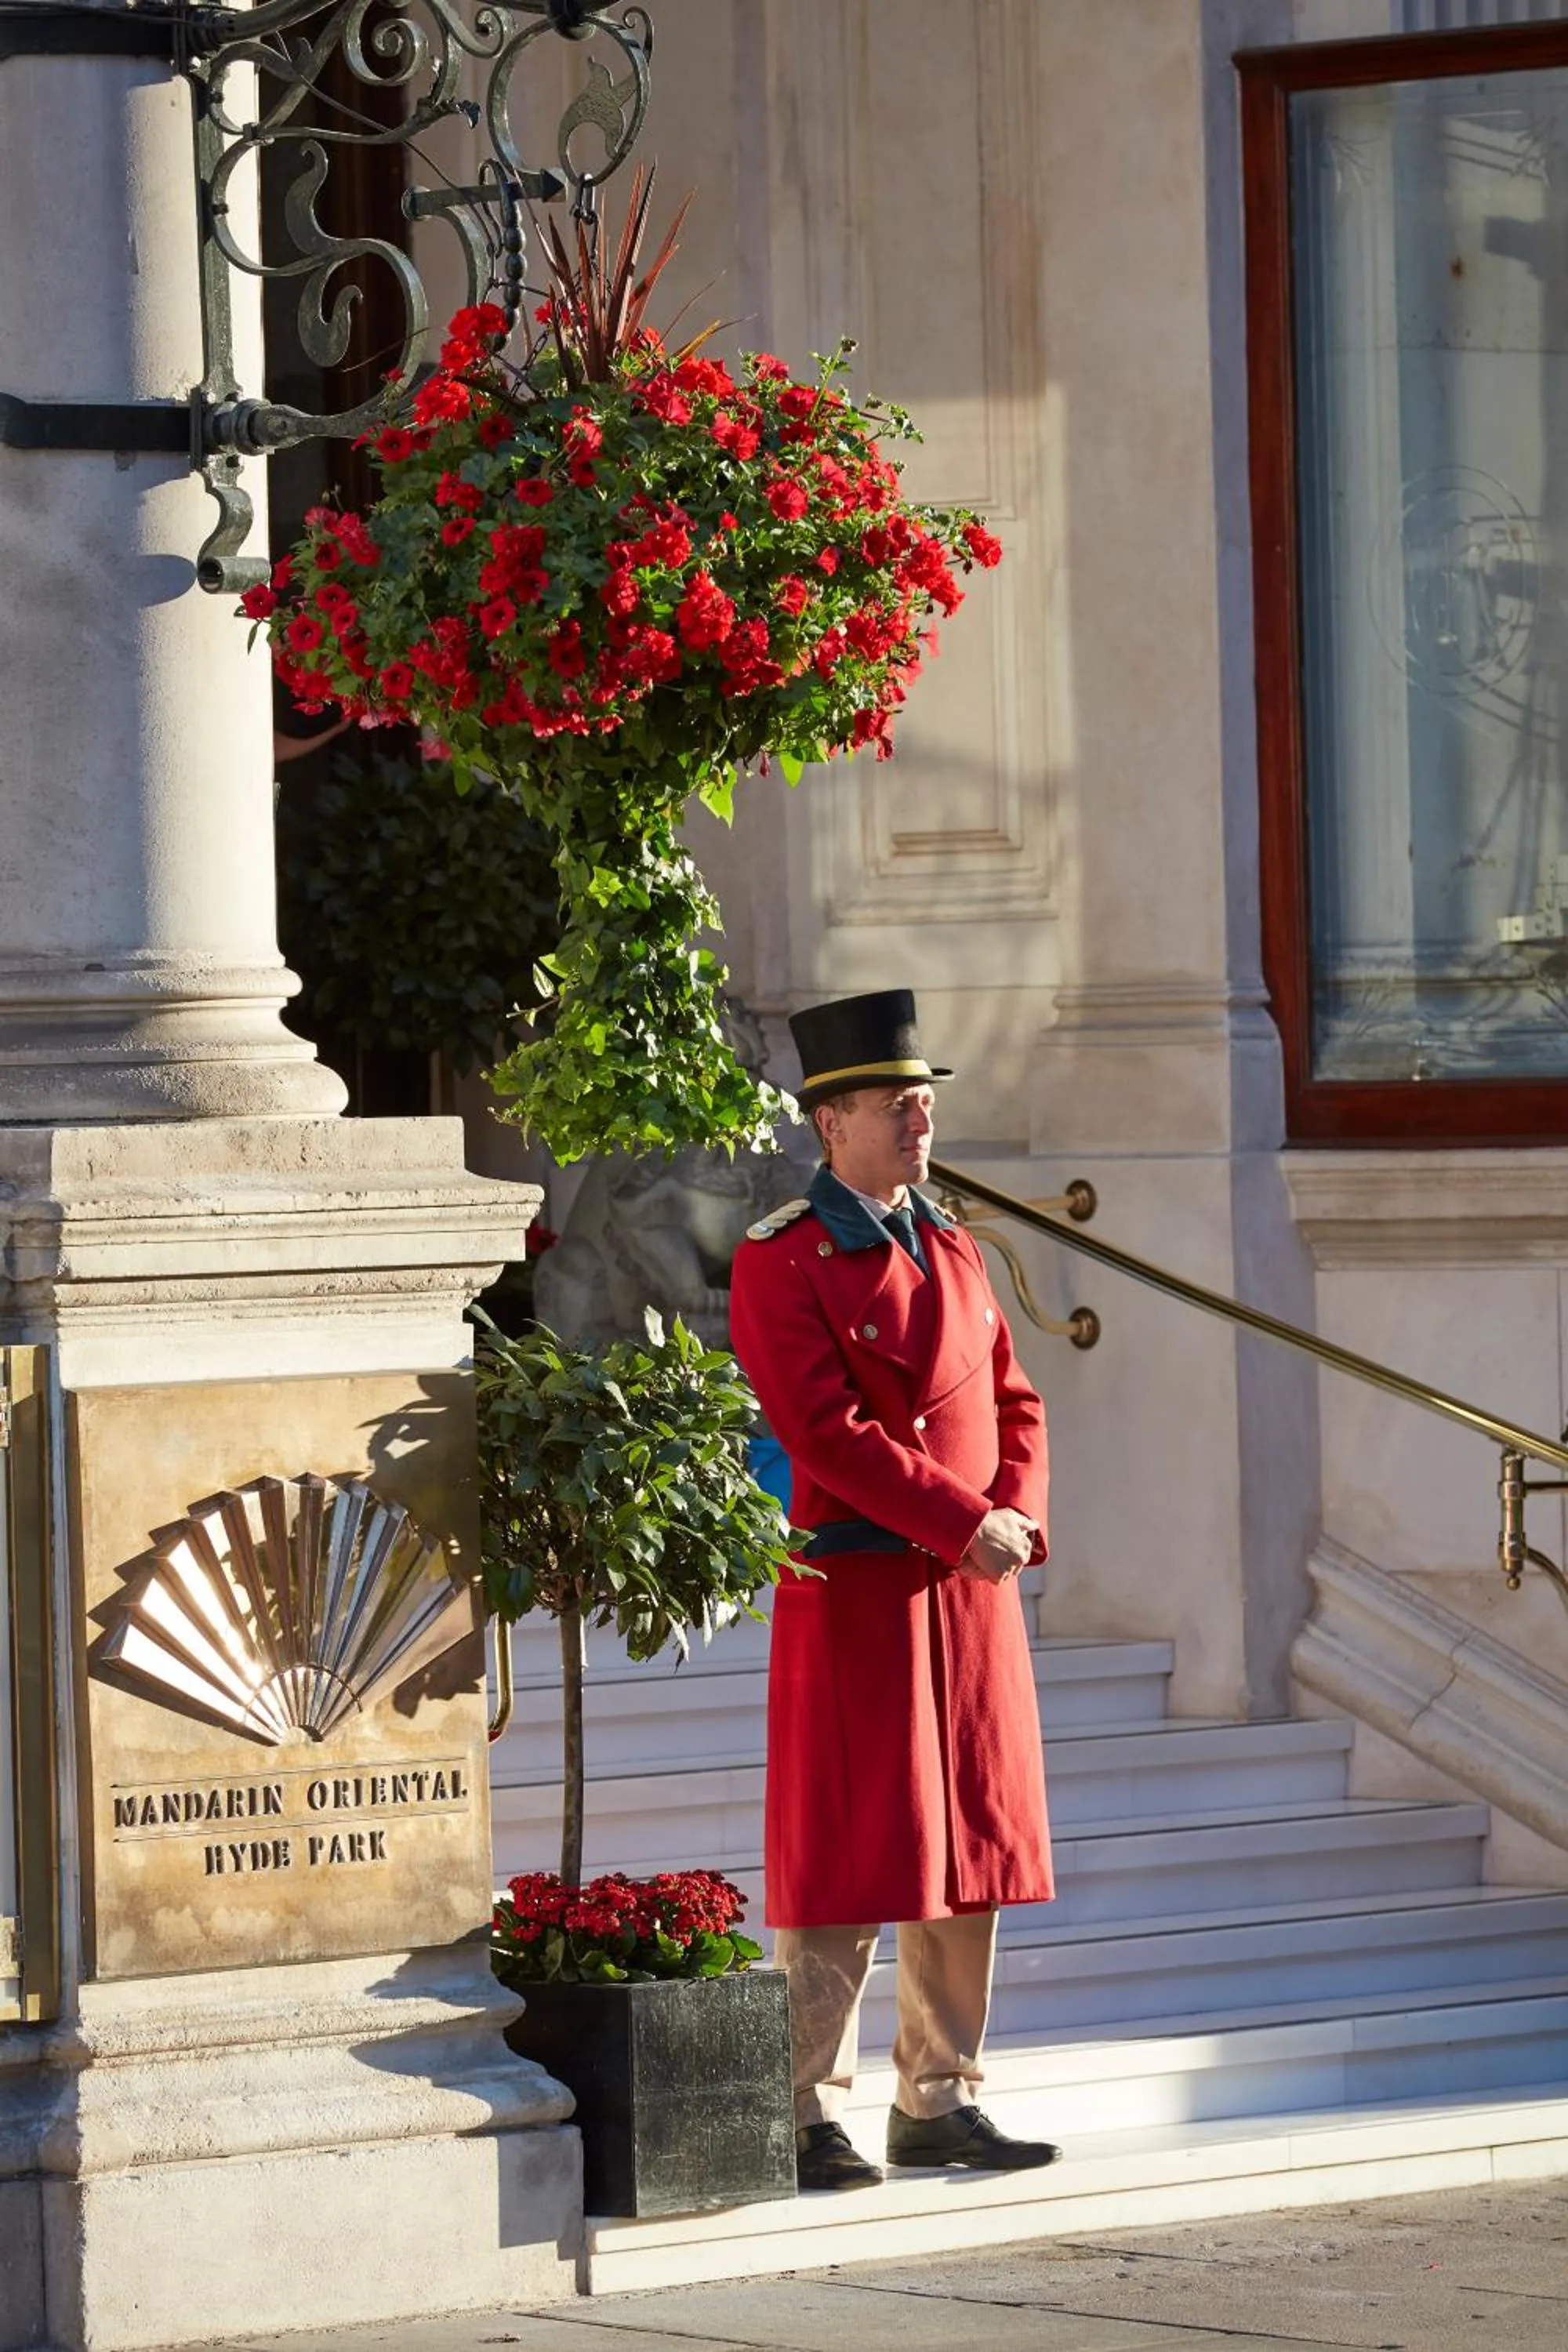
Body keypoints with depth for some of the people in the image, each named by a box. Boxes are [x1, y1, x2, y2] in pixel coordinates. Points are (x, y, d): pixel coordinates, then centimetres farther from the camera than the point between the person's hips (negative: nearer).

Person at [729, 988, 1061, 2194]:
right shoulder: (779, 1264, -8)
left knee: (973, 1847, 8)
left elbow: (1013, 1400, 14)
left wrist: (1018, 1519, -5)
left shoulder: (952, 1250, 14)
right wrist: (966, 1523, -18)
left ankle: (940, 2101, 15)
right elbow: (827, 1430, -16)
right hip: (855, 1586, -7)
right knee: (849, 1857, -5)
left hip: (972, 1592, 7)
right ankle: (809, 2115, 1)